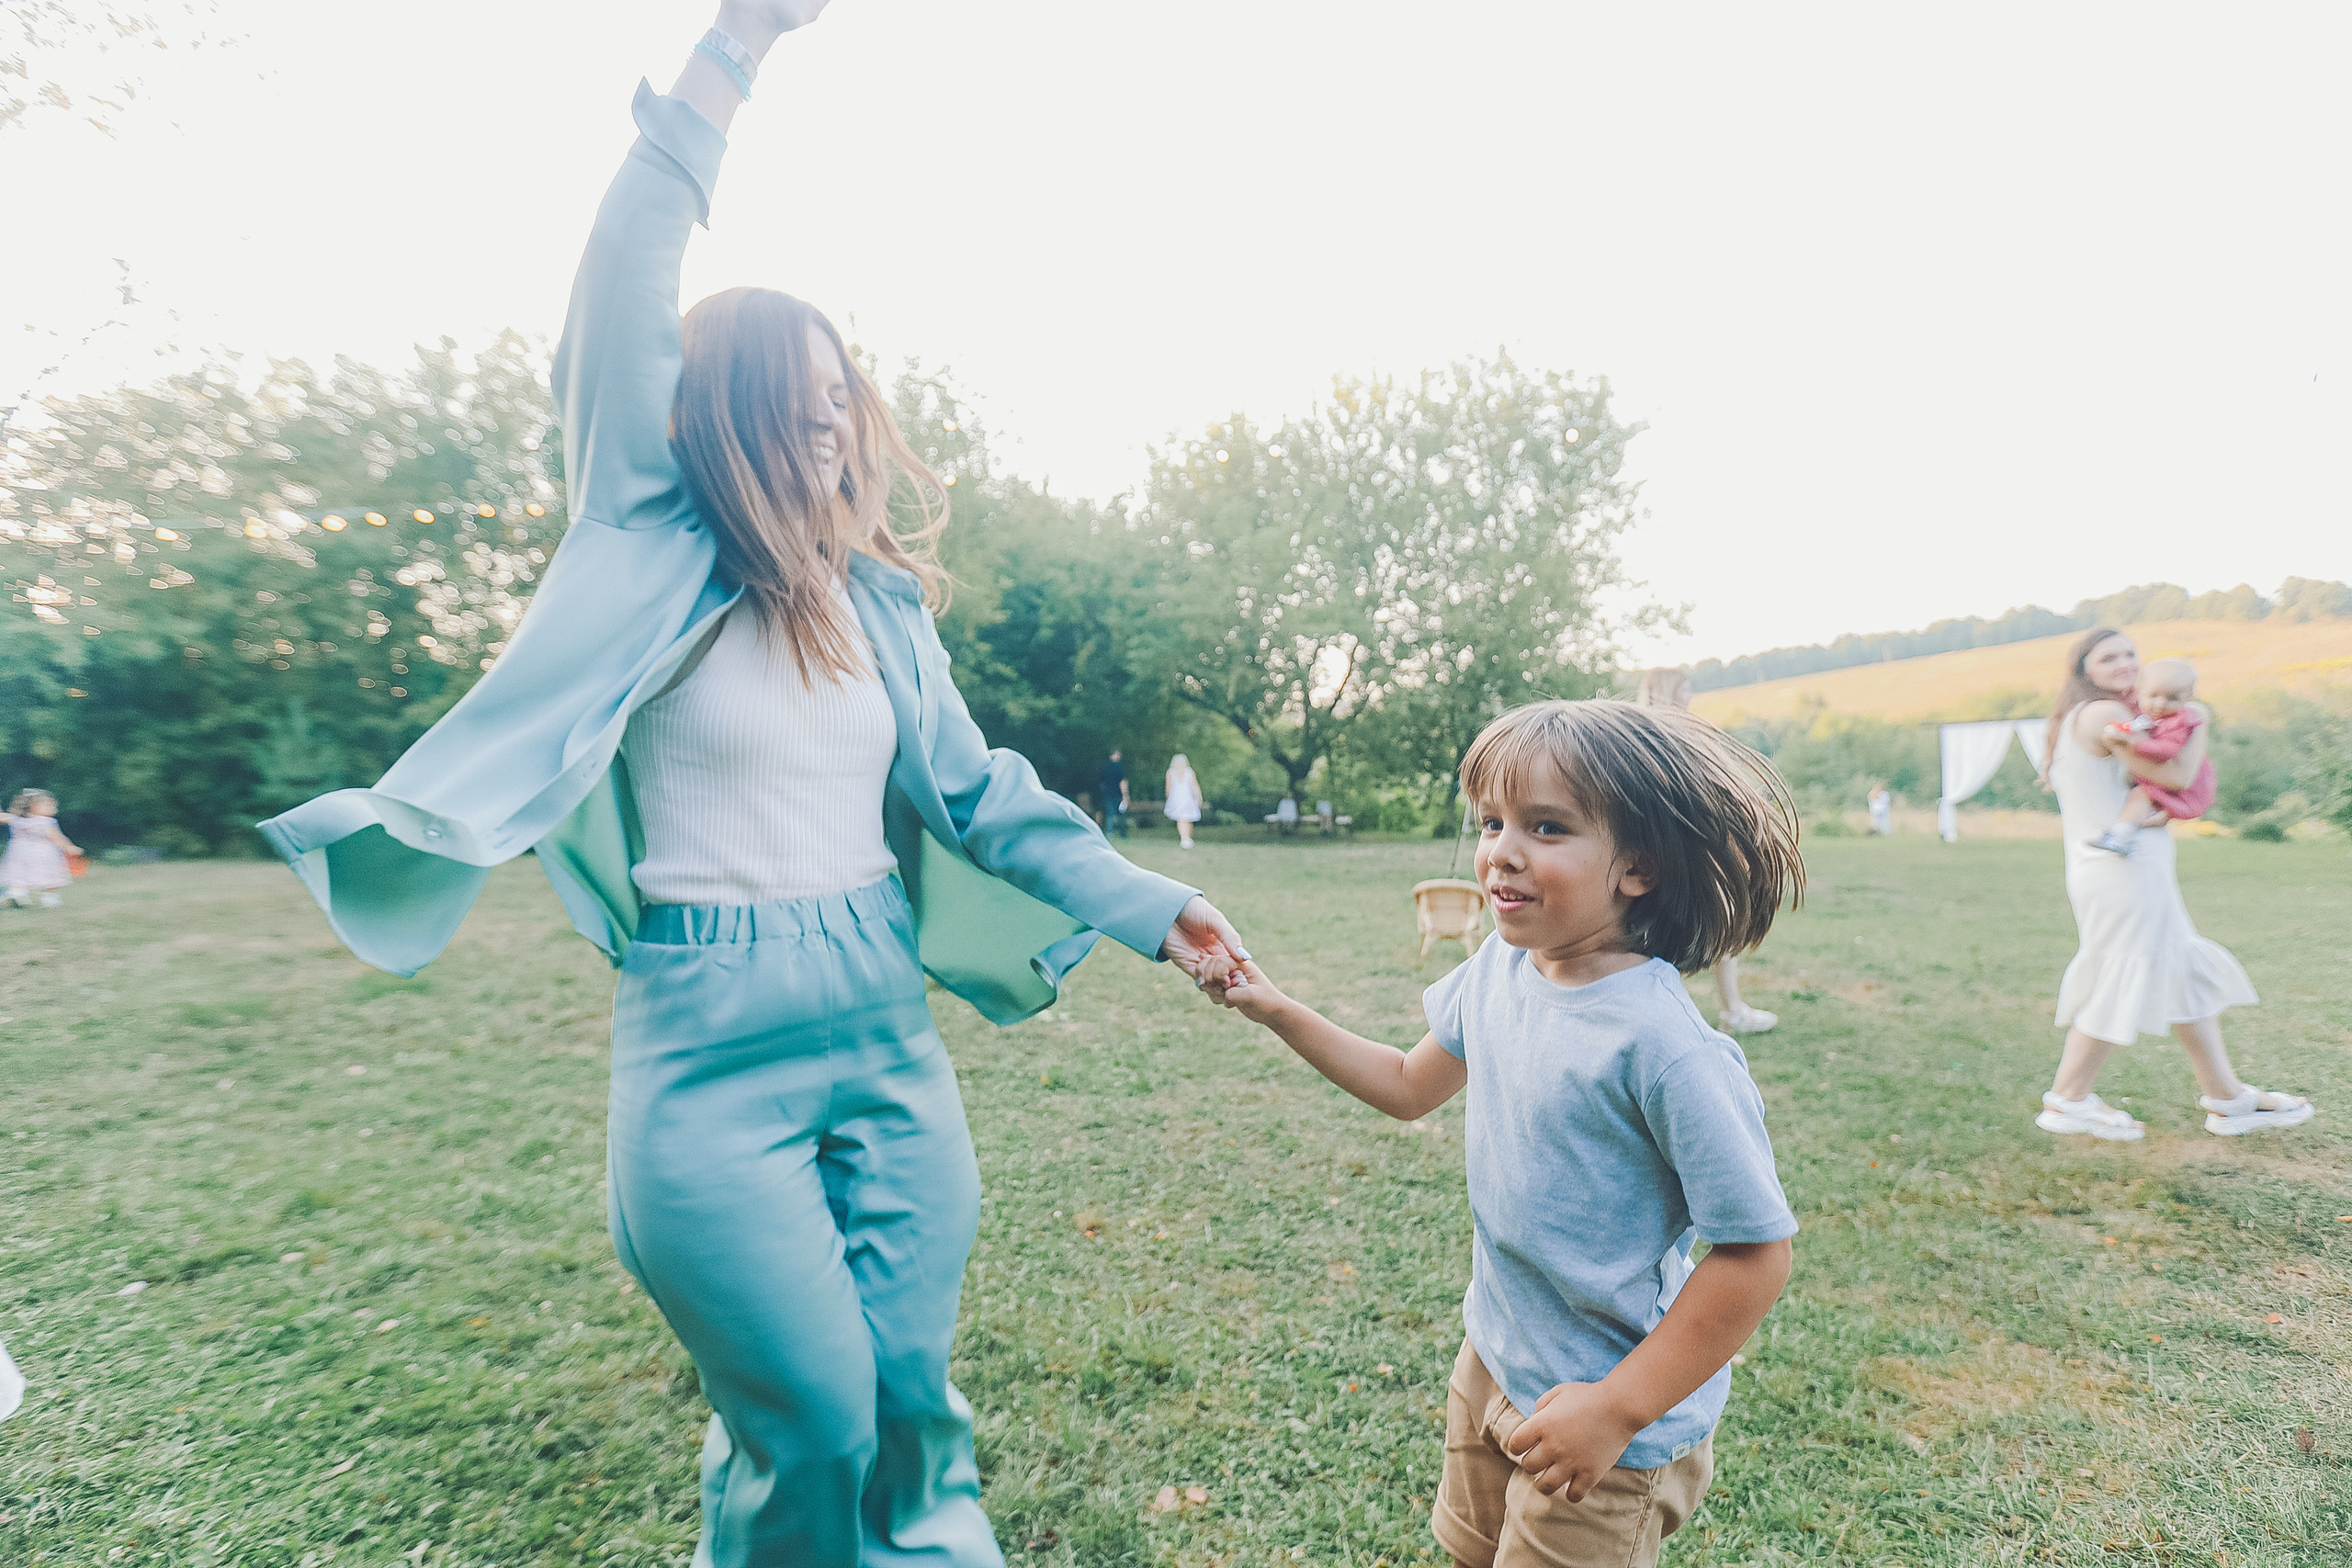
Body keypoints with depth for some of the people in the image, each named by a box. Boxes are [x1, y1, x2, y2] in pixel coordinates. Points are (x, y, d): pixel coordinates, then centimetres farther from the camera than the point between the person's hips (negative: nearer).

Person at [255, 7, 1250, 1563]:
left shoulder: (880, 599, 7)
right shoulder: (660, 557, -3)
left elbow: (978, 793, 6)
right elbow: (619, 316, -16)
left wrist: (1155, 909, 0)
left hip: (888, 1034, 4)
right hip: (715, 1050, -4)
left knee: (911, 1403, 13)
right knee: (810, 1426, 6)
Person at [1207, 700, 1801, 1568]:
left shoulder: (1661, 1042, -30)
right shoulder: (1497, 967, -9)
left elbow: (1757, 1252, -23)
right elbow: (1410, 1085, 7)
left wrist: (1620, 1408, -19)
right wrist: (1278, 1010, 1)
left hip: (1608, 1416, -6)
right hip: (1492, 1356, 7)